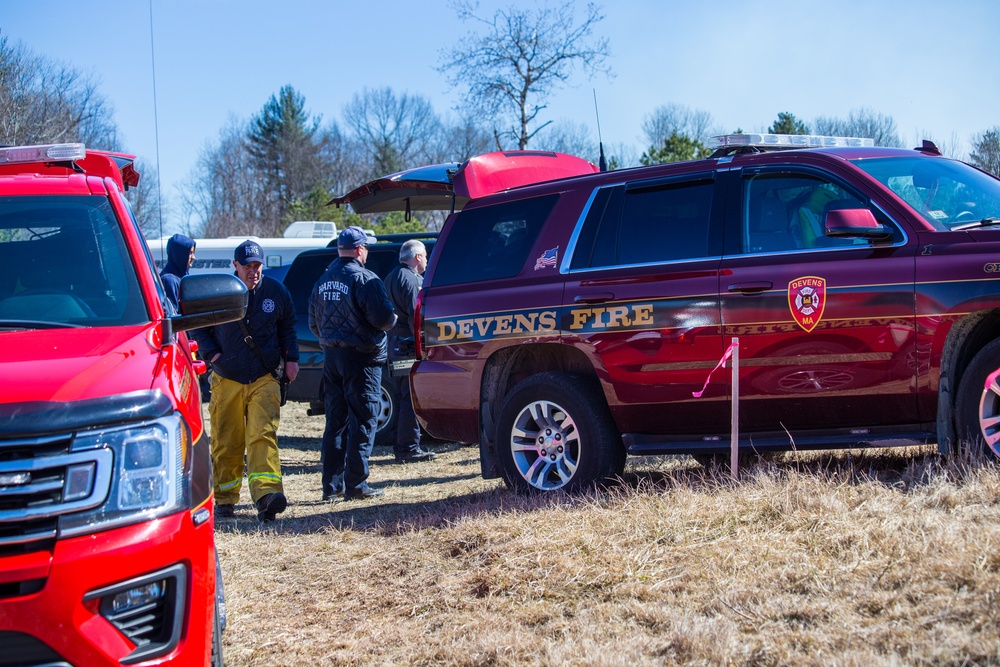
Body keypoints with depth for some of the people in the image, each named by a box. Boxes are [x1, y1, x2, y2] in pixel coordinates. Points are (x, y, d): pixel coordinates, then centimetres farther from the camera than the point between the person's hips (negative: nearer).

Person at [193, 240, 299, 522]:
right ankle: (225, 498, 20)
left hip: (264, 379, 0)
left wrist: (291, 358, 7)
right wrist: (211, 353, -6)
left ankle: (266, 494, -27)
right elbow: (199, 328, 10)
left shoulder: (276, 292, 6)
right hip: (226, 379, 0)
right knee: (226, 443, 6)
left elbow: (287, 327, 20)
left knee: (263, 435, -16)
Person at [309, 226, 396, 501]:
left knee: (336, 421, 12)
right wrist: (392, 320, 2)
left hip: (331, 357, 7)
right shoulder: (365, 279, -13)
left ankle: (331, 485, 12)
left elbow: (314, 323, 16)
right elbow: (383, 318, -19)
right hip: (361, 358, -7)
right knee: (362, 422, -2)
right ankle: (356, 485, -2)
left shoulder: (323, 281, 11)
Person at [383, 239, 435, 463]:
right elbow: (416, 316, -19)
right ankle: (409, 447, -8)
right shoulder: (412, 279, -11)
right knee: (412, 398, -8)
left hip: (393, 344, 10)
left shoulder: (391, 278, 18)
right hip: (408, 344, -10)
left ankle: (401, 447, 16)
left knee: (400, 398, 13)